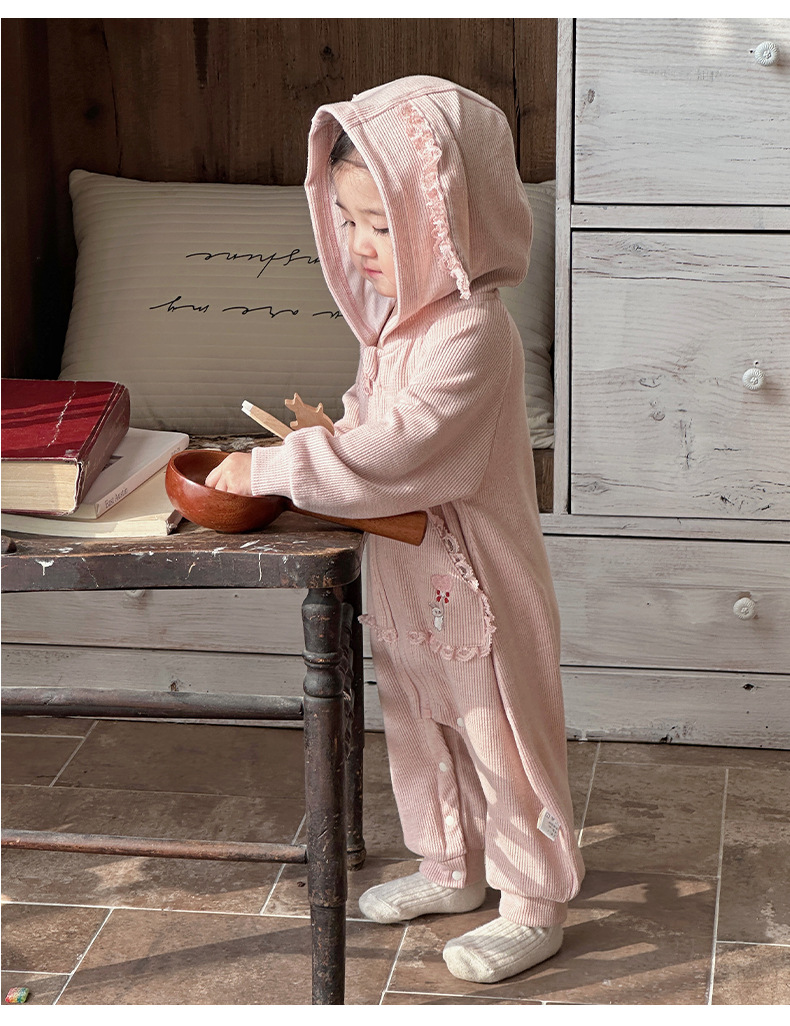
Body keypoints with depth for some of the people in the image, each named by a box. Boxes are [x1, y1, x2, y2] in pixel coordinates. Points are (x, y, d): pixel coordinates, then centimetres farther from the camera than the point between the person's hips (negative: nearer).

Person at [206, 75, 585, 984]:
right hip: (408, 580, 9)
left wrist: (272, 469, -28)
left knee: (502, 741, 6)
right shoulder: (402, 316, 3)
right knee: (421, 731, 22)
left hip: (476, 583, -9)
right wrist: (325, 432, -5)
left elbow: (398, 451, -34)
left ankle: (534, 907, 21)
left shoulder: (469, 333, -27)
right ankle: (452, 869, 42)